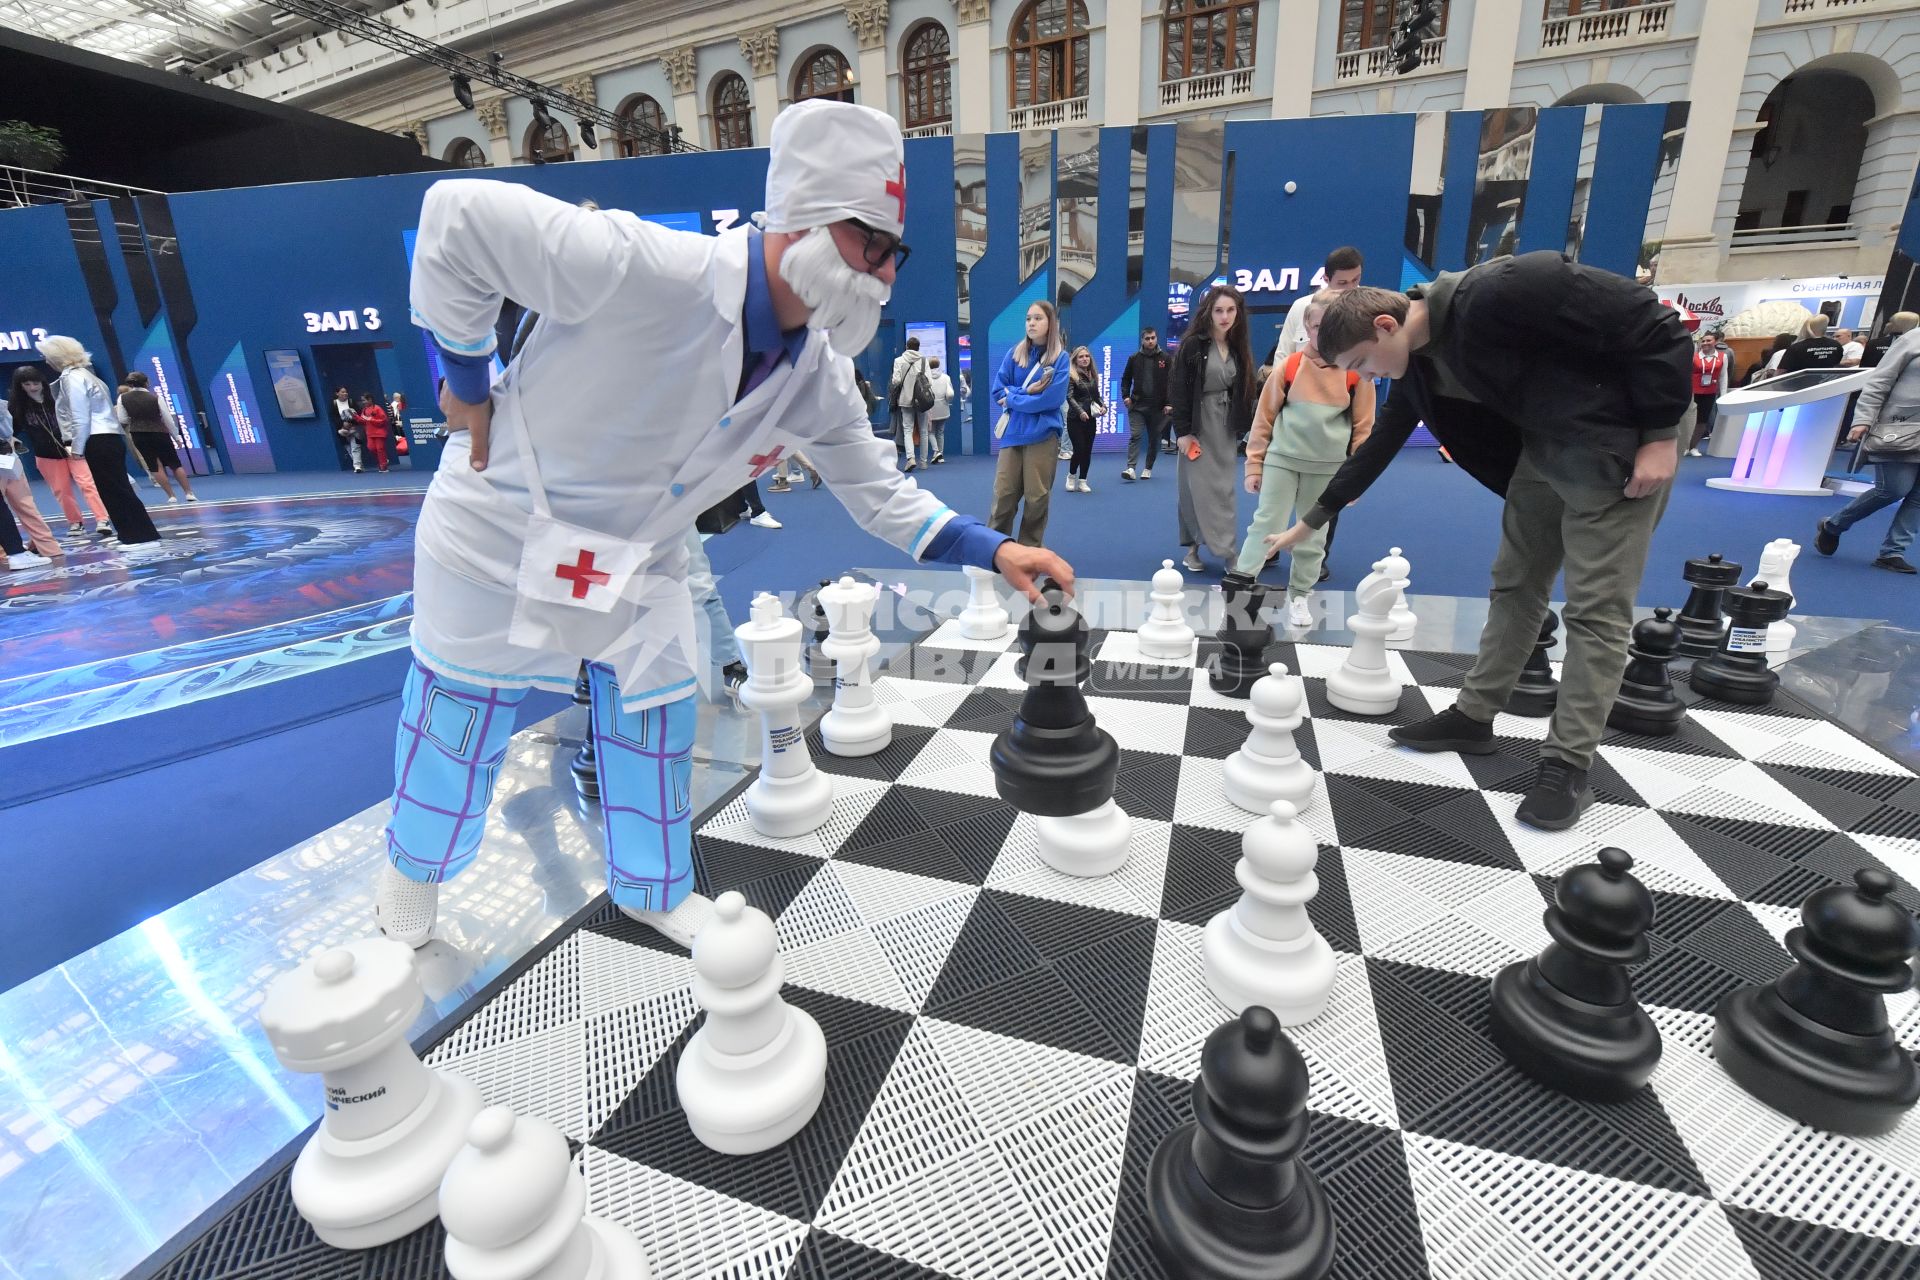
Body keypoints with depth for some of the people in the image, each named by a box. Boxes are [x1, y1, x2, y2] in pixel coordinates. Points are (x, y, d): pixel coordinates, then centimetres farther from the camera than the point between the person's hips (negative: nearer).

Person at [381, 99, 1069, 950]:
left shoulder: (818, 374, -12)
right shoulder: (650, 270, -33)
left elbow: (876, 491, -5)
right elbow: (460, 213, -25)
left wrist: (989, 550, -16)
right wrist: (465, 379, -16)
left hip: (638, 555, 5)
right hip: (500, 527, -5)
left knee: (657, 713, 11)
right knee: (458, 712, 12)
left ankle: (653, 888, 37)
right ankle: (413, 869, 44)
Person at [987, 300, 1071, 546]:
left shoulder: (1060, 358, 0)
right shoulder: (1014, 355, 8)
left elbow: (1053, 398, -11)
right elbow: (998, 391, 4)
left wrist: (1013, 397, -6)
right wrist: (1027, 391, -9)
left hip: (1044, 434, -2)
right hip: (1012, 433, 2)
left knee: (1037, 497, 2)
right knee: (1003, 494, 0)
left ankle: (1030, 549, 16)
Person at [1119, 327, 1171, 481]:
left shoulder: (1166, 359, 1)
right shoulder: (1134, 358, 5)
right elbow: (1126, 379, 14)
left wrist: (1170, 403, -5)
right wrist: (1125, 396, 0)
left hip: (1158, 407, 0)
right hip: (1137, 405, 0)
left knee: (1154, 439, 8)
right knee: (1135, 436, -11)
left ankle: (1148, 468, 20)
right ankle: (1131, 468, -15)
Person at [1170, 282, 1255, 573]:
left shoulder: (1240, 347, 8)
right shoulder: (1192, 344, -8)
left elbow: (1244, 390, 11)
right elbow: (1178, 390, -10)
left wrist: (1242, 428, 6)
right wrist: (1182, 431, -15)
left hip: (1226, 427, 5)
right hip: (1197, 426, -5)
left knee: (1223, 490, 4)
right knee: (1199, 489, -6)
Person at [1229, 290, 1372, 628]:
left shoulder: (1358, 372, -2)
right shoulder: (1289, 367, -3)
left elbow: (1363, 427, 3)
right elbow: (1264, 417, 2)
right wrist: (1254, 464, 2)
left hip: (1328, 468, 1)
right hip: (1282, 460, -1)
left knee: (1314, 536, 9)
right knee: (1267, 524, -3)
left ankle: (1299, 596, 21)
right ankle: (1240, 583, 2)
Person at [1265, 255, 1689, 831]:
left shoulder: (1498, 292, -28)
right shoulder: (1416, 361, -2)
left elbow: (1655, 325, -23)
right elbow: (1377, 447, 10)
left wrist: (1660, 434, -21)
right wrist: (1310, 521, 13)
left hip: (1628, 438, -8)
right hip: (1546, 444, 8)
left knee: (1595, 606, -6)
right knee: (1514, 583, 11)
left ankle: (1568, 764, 3)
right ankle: (1474, 715, 22)